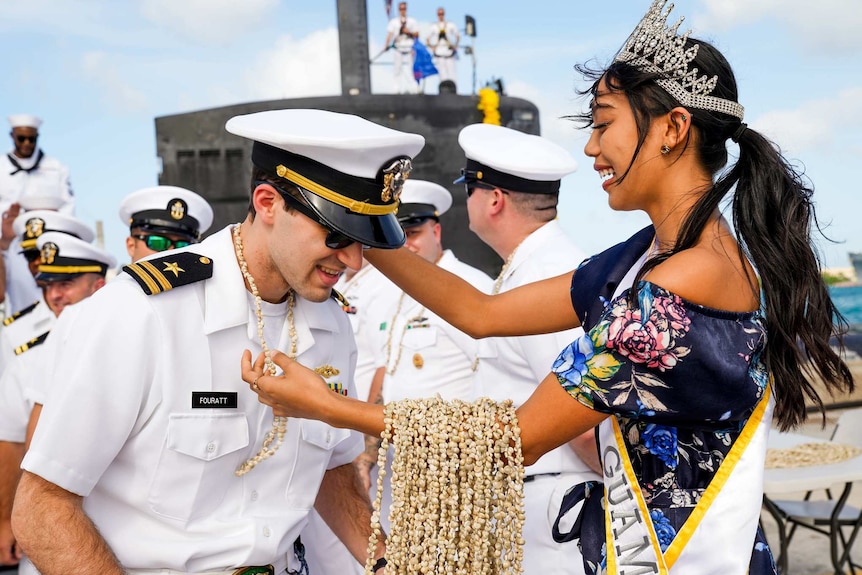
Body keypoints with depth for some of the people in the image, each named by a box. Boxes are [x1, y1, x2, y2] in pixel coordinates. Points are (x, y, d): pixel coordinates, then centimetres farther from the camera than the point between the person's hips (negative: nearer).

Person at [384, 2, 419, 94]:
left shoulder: (412, 21, 10)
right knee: (397, 69, -1)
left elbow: (417, 35, 11)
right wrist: (387, 44, -17)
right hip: (398, 48, 1)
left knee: (408, 69, -9)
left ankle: (411, 89, -7)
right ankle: (399, 89, 5)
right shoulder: (394, 21, 8)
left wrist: (409, 32, -8)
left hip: (408, 48, -1)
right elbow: (390, 33, -3)